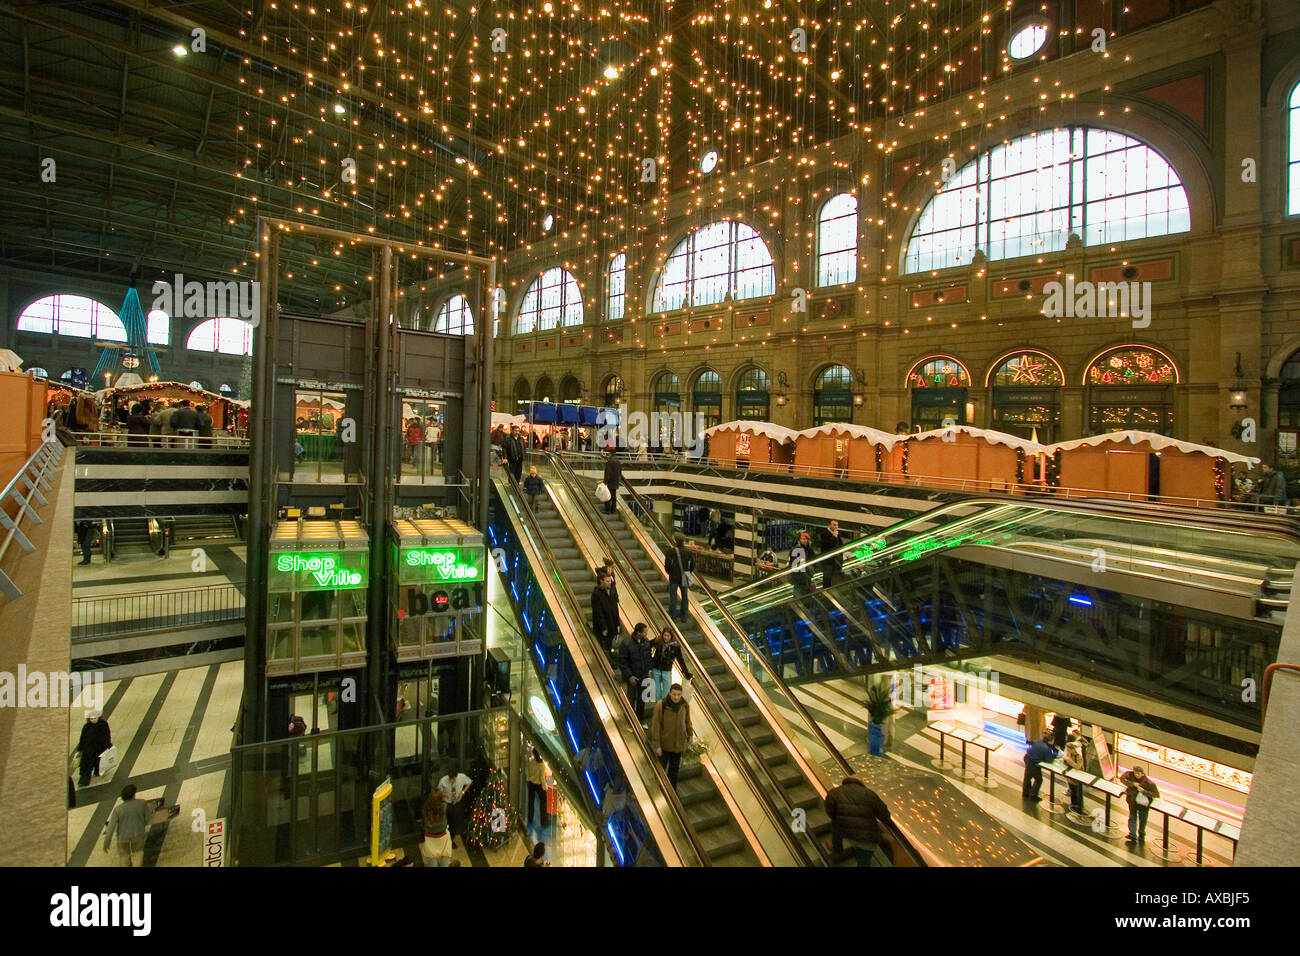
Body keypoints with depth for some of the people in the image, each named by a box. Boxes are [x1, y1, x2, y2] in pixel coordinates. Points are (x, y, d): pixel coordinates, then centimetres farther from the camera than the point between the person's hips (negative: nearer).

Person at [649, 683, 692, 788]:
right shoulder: (661, 705, -23)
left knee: (674, 769, 18)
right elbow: (655, 726, -18)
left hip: (678, 743, 4)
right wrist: (657, 745, -17)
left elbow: (687, 721, 7)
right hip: (664, 744, -4)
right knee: (661, 769, 6)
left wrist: (690, 736, 14)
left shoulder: (685, 705, -9)